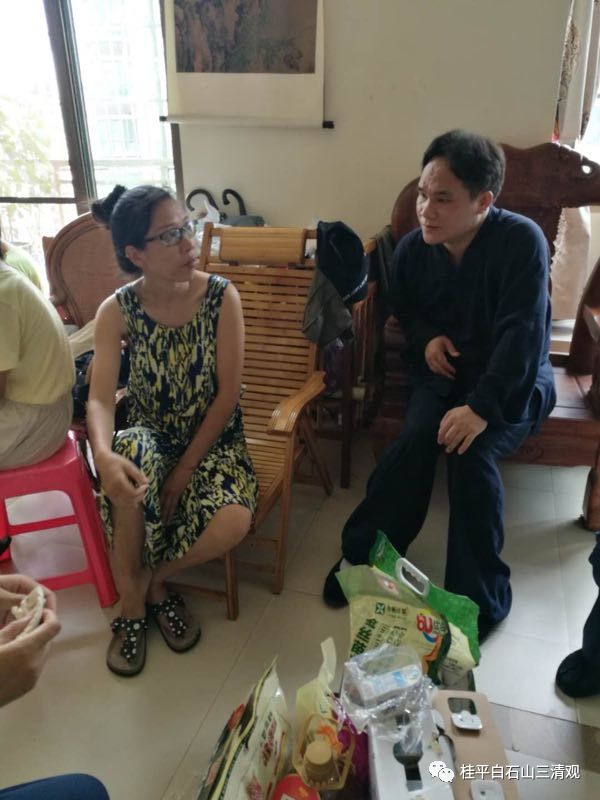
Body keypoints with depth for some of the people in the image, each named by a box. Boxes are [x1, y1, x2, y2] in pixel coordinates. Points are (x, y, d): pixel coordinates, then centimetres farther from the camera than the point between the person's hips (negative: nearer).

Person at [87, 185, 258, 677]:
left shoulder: (222, 296, -12)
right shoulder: (117, 311, -9)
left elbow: (228, 392, -12)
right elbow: (100, 399, -17)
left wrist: (186, 470, -17)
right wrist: (104, 455, -40)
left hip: (214, 437, -1)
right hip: (152, 436, 1)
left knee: (232, 523, -30)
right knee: (128, 464, -35)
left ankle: (154, 578, 4)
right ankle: (134, 602, -8)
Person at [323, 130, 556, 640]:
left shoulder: (522, 241, -20)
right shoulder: (412, 248, -4)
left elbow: (523, 336, -26)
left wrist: (483, 407, -36)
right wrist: (426, 338, -7)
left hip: (514, 380, -3)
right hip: (444, 370, 4)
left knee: (470, 451, -29)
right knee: (417, 437, -26)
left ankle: (479, 597, -12)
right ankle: (365, 554, -9)